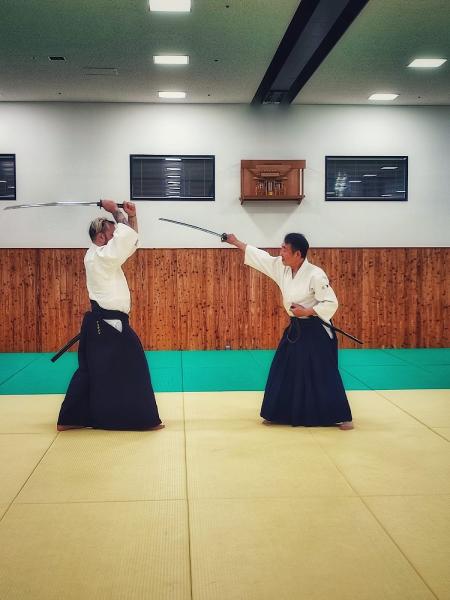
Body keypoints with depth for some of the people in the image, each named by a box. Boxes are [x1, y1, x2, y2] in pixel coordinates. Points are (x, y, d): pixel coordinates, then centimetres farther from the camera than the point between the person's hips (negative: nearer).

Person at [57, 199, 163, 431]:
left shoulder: (100, 255, 14)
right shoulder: (100, 256, -16)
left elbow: (130, 241, 18)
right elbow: (127, 235, -22)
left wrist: (132, 215, 6)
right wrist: (115, 211, -6)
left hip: (101, 323, 11)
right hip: (109, 324, -11)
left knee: (91, 371, 14)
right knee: (132, 370, 0)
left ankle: (70, 419, 18)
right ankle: (144, 419, 10)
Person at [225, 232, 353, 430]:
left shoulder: (315, 275, -22)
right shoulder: (281, 267, -2)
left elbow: (331, 303, -19)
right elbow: (260, 256, 6)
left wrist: (307, 312, -23)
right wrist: (236, 242, 9)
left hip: (315, 331, -7)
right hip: (294, 330, 7)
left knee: (325, 376, -3)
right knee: (283, 372, 11)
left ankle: (342, 417, 9)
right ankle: (276, 414, 24)